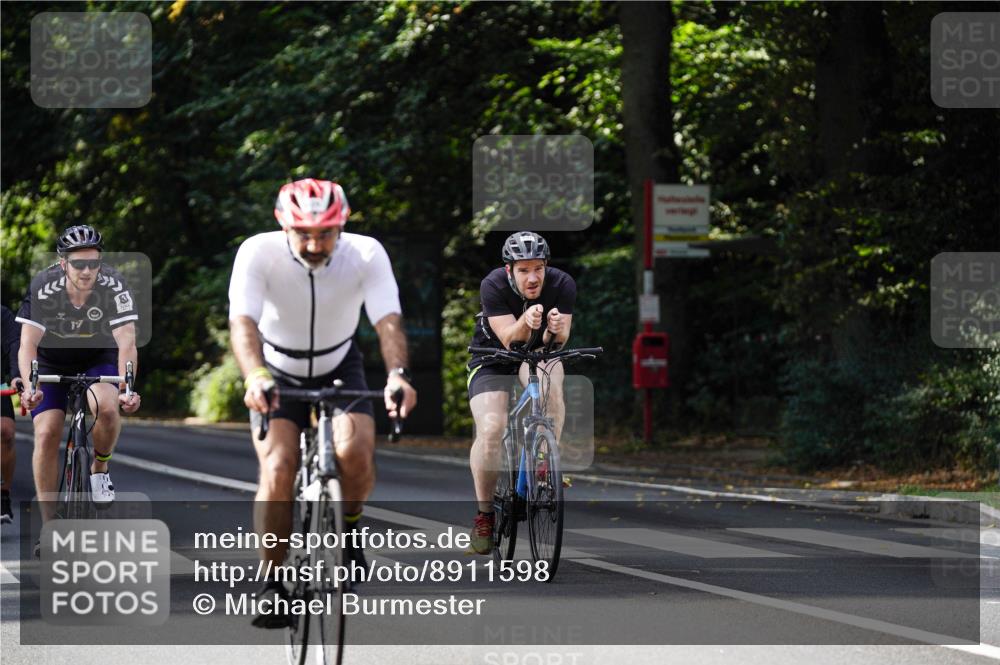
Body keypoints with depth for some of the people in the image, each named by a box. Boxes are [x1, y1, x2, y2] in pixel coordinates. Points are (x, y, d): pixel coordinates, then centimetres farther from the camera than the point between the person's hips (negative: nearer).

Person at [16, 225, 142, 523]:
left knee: (106, 406, -31)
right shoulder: (43, 287, -28)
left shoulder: (113, 286, -27)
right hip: (52, 361, 0)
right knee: (47, 433, -14)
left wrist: (127, 388, -48)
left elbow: (126, 342, -32)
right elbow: (28, 344, -33)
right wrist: (29, 387, -50)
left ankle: (100, 468, -1)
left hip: (98, 356, 0)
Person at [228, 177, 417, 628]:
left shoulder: (367, 254, -23)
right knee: (278, 470, -21)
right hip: (279, 374, -1)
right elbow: (243, 321, -38)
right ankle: (273, 583, -8)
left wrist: (398, 374, -53)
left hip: (339, 369, 1)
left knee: (356, 453, -25)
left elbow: (388, 320, -33)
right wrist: (255, 377, -57)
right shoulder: (258, 253, -26)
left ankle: (347, 527, 6)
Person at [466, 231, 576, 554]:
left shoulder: (562, 285, -21)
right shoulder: (493, 286, -26)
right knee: (491, 431, -21)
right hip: (493, 358, -1)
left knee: (550, 386, -35)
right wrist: (526, 322, -51)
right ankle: (484, 513, -4)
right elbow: (509, 340, -31)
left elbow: (556, 342, -23)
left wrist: (555, 330, -46)